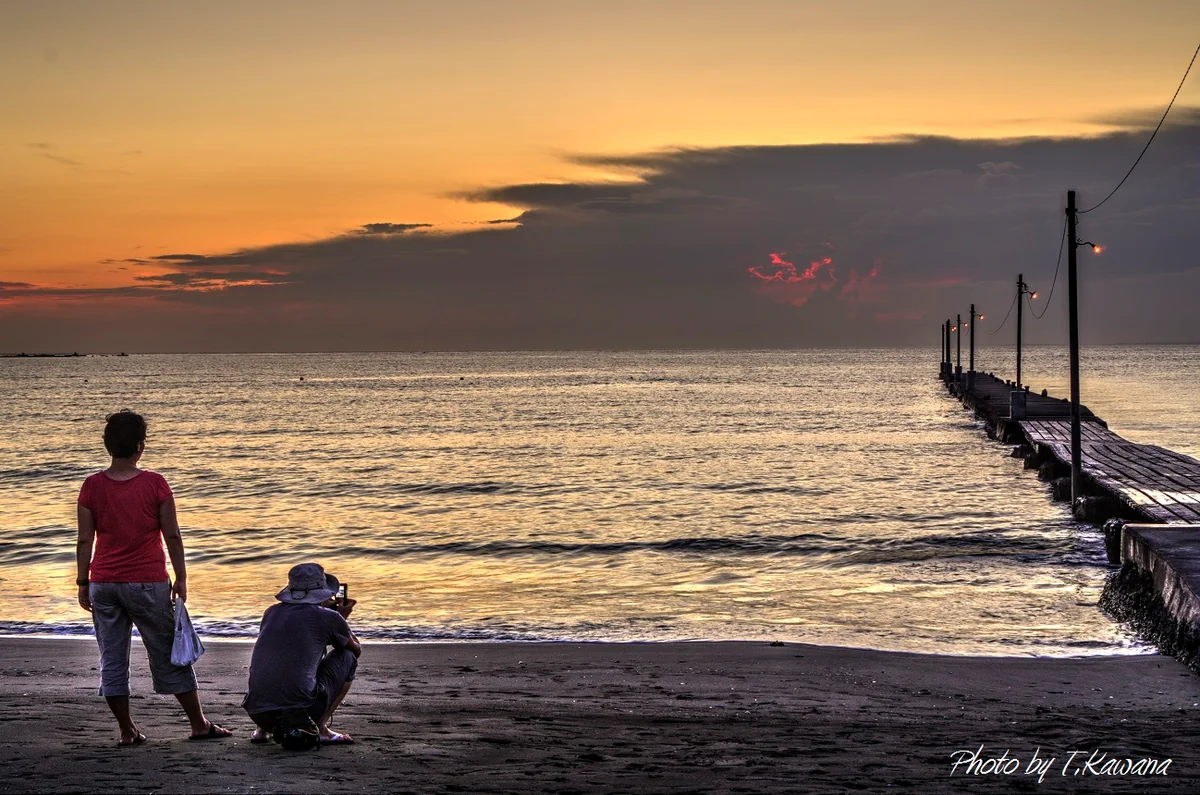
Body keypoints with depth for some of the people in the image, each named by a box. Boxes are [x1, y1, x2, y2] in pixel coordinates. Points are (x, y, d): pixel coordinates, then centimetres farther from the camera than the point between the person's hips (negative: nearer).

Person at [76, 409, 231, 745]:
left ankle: (127, 731, 10)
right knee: (170, 657, 7)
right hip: (147, 584, -2)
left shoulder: (92, 486, -2)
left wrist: (83, 584, 8)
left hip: (104, 584, 2)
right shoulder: (155, 484, -8)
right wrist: (181, 578, 4)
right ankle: (199, 724, 14)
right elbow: (172, 535, -5)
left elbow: (85, 540, 0)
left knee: (112, 660, 8)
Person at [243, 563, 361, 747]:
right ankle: (320, 728, 6)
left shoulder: (272, 612, 14)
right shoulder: (329, 617, 3)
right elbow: (357, 649, 23)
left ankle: (263, 729, 19)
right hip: (302, 709, -5)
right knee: (347, 657, 17)